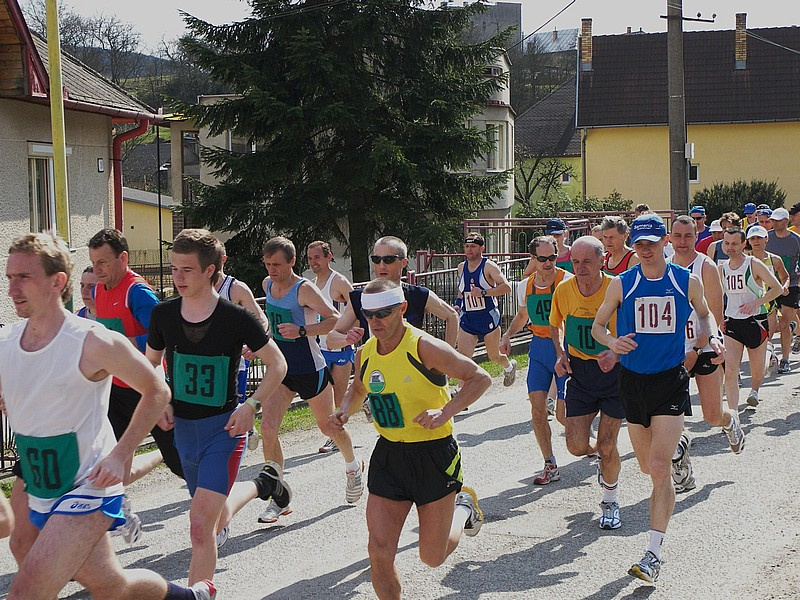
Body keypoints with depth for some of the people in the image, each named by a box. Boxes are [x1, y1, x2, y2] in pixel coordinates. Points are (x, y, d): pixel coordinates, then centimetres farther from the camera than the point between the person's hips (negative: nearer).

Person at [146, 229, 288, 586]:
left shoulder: (236, 318, -13)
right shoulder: (164, 315, -2)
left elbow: (277, 365, -2)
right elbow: (151, 363, 16)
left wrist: (251, 406, -14)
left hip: (223, 426, -5)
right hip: (182, 426, 5)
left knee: (200, 525, -17)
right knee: (210, 519, 21)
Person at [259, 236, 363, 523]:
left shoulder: (304, 289, -19)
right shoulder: (268, 285, 2)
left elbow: (336, 319, -25)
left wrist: (302, 331, -35)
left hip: (310, 370, -5)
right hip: (280, 369, 5)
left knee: (329, 427, 14)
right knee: (267, 428, -12)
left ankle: (353, 467, 45)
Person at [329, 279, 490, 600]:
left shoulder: (424, 347, -17)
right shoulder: (365, 354, 1)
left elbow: (480, 378, -15)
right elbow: (357, 390, 22)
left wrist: (445, 411, -27)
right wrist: (345, 411, 1)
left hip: (434, 454, -4)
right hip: (388, 455, 5)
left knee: (432, 557, 7)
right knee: (379, 550, -6)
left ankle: (463, 507, 38)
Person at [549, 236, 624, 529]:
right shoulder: (563, 290, -6)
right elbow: (555, 325, 14)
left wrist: (617, 353, -25)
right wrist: (561, 354, -1)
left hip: (614, 372, -3)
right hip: (580, 373, 3)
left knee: (607, 445, -3)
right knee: (576, 446, -2)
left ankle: (610, 502, 22)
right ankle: (602, 457, 35)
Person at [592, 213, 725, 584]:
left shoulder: (687, 282, -1)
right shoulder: (621, 284, -2)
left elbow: (704, 314, 18)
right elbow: (597, 325, 5)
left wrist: (714, 338, -3)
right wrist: (612, 342, -17)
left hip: (671, 381, -2)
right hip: (633, 381, 2)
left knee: (659, 468, -13)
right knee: (647, 466, 14)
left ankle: (654, 554, -10)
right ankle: (676, 443, 53)